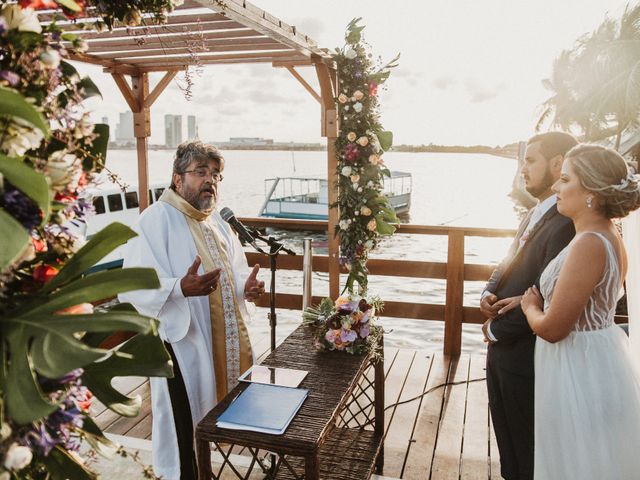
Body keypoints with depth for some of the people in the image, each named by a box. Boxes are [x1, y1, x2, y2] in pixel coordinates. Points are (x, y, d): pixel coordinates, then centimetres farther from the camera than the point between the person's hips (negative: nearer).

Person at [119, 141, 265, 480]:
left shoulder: (217, 222, 11)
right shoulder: (155, 220, -14)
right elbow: (133, 288, -21)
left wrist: (246, 287, -4)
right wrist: (181, 288, -37)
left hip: (226, 341, 8)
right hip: (183, 343, -7)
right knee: (186, 422, 3)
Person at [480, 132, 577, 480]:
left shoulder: (567, 222, -24)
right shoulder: (534, 214, 9)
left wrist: (496, 330, -14)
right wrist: (489, 293, -6)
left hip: (526, 356, -9)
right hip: (502, 347, 9)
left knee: (526, 445, 13)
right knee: (505, 435, 26)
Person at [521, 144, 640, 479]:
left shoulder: (589, 244, -26)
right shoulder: (609, 236, 4)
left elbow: (551, 328, -26)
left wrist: (530, 308, -6)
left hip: (580, 373, -10)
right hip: (600, 363, 10)